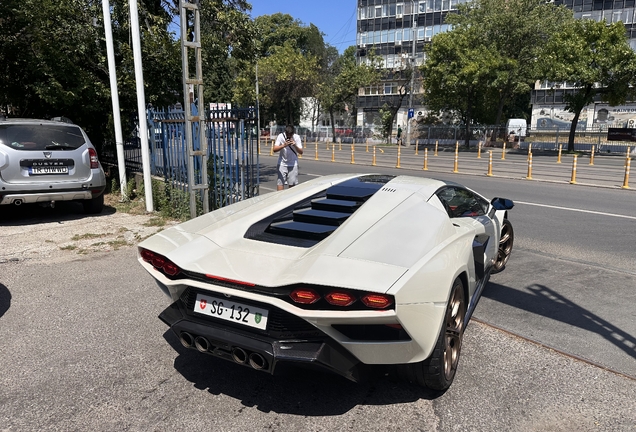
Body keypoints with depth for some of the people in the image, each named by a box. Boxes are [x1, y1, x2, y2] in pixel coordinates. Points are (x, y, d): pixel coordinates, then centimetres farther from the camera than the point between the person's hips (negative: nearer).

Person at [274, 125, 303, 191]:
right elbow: (274, 149, -18)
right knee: (280, 182, -7)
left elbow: (301, 152, -11)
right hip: (282, 164, -1)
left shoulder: (297, 137, -10)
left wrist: (295, 146, -29)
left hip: (293, 164, 1)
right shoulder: (280, 136, -11)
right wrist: (284, 145, -33)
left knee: (292, 184, 4)